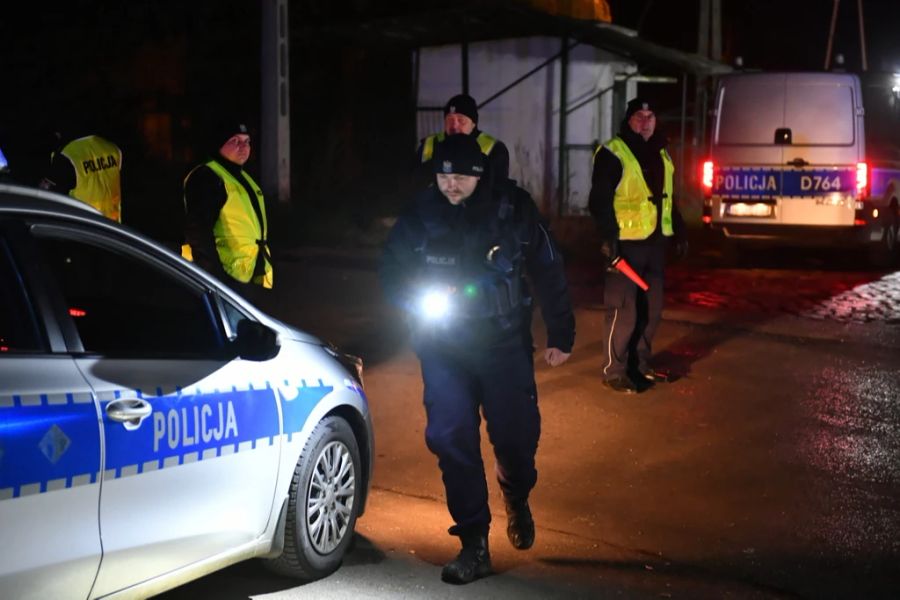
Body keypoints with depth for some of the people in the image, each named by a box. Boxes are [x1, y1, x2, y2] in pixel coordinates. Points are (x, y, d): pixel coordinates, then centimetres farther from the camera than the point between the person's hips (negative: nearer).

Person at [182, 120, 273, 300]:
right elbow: (198, 231, -20)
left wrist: (264, 267, 23)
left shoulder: (242, 178, 21)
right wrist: (215, 275, -25)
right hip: (226, 279, -10)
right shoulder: (206, 178, -11)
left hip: (251, 279, 10)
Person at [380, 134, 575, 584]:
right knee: (451, 440, -2)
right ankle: (474, 545, 10)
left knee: (516, 433, 1)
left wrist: (560, 335, 1)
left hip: (505, 342, -1)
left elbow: (548, 272, 0)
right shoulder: (419, 215, -4)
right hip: (443, 347, 1)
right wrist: (416, 301, -13)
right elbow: (390, 272, 7)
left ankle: (517, 498, 37)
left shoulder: (511, 208, -7)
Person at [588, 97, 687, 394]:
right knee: (623, 310, -6)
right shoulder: (613, 153, -9)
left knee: (651, 308, 12)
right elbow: (600, 200, -14)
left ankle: (639, 365, 25)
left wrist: (679, 233, 20)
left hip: (654, 242, 8)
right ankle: (614, 372, 3)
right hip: (626, 243, -8)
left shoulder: (661, 153, 16)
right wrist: (607, 237, -23)